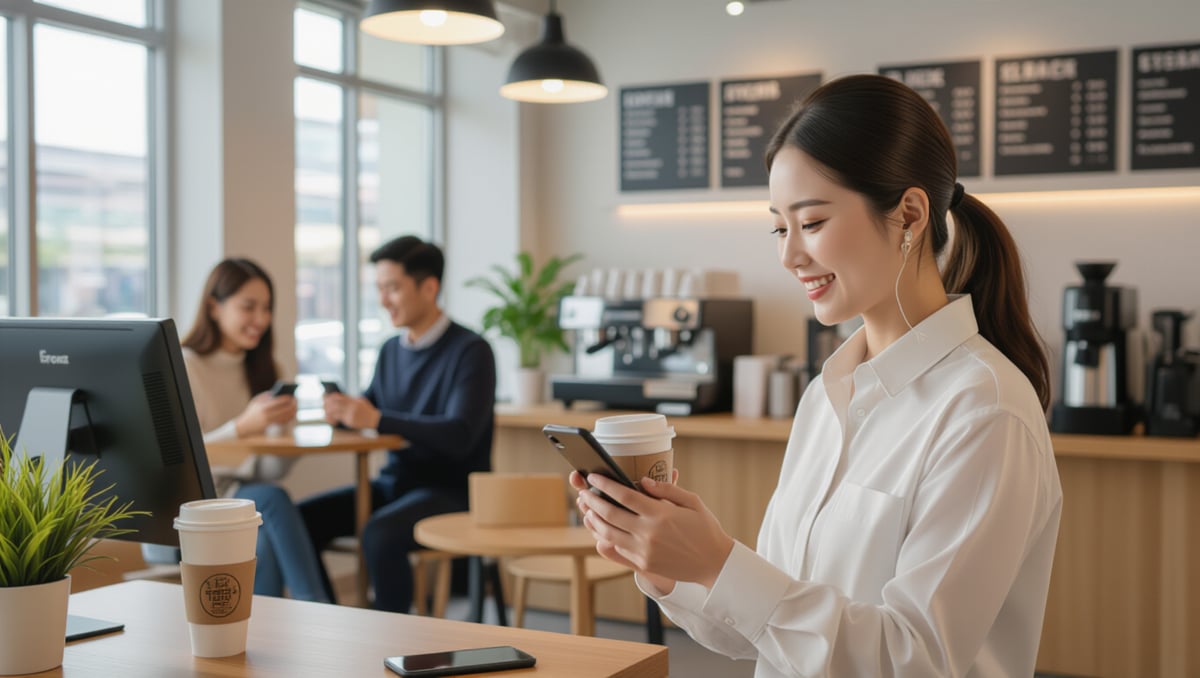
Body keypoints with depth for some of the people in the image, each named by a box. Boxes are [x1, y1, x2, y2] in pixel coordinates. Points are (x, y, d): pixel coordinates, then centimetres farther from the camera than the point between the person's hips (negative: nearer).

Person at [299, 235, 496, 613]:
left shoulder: (470, 351, -11)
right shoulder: (391, 351, 12)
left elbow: (459, 436, -22)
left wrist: (376, 419, -27)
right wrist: (344, 411, -9)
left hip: (452, 491, -7)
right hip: (393, 482, 7)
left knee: (379, 535, -33)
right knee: (300, 521, -9)